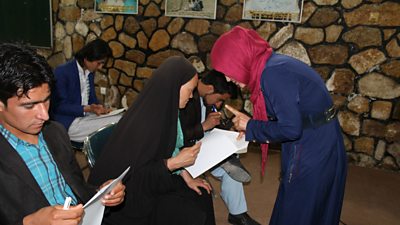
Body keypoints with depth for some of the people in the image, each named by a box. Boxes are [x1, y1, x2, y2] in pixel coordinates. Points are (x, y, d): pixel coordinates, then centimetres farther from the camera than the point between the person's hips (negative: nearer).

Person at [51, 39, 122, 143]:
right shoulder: (62, 72, -13)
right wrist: (87, 109, -24)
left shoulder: (90, 72, 10)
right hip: (68, 124, -8)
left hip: (86, 116, 8)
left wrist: (99, 107, -3)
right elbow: (59, 106, -14)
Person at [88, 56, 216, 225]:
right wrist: (174, 162, -25)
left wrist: (185, 176, -1)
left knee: (201, 195, 6)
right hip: (129, 194, -8)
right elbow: (132, 175, -26)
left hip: (151, 178, 8)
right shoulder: (143, 122, -31)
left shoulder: (162, 108, -6)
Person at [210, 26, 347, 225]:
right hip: (316, 143, 9)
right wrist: (249, 126, 1)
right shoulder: (269, 65, 3)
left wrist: (251, 127, -12)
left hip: (314, 150, -9)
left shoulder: (272, 74, -25)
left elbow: (290, 129, -26)